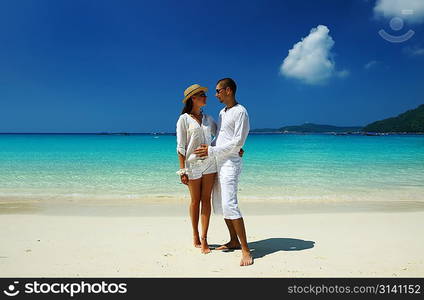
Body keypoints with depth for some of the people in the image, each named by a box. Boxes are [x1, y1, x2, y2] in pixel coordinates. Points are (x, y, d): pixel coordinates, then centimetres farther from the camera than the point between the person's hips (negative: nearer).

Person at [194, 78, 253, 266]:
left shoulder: (240, 112, -9)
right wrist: (208, 148, 2)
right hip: (218, 164, 9)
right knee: (220, 205, 11)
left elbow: (238, 142, -16)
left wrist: (212, 151, -15)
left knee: (229, 205, -17)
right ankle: (234, 241, 22)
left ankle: (245, 250, -11)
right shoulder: (222, 112, 18)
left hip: (230, 164, -9)